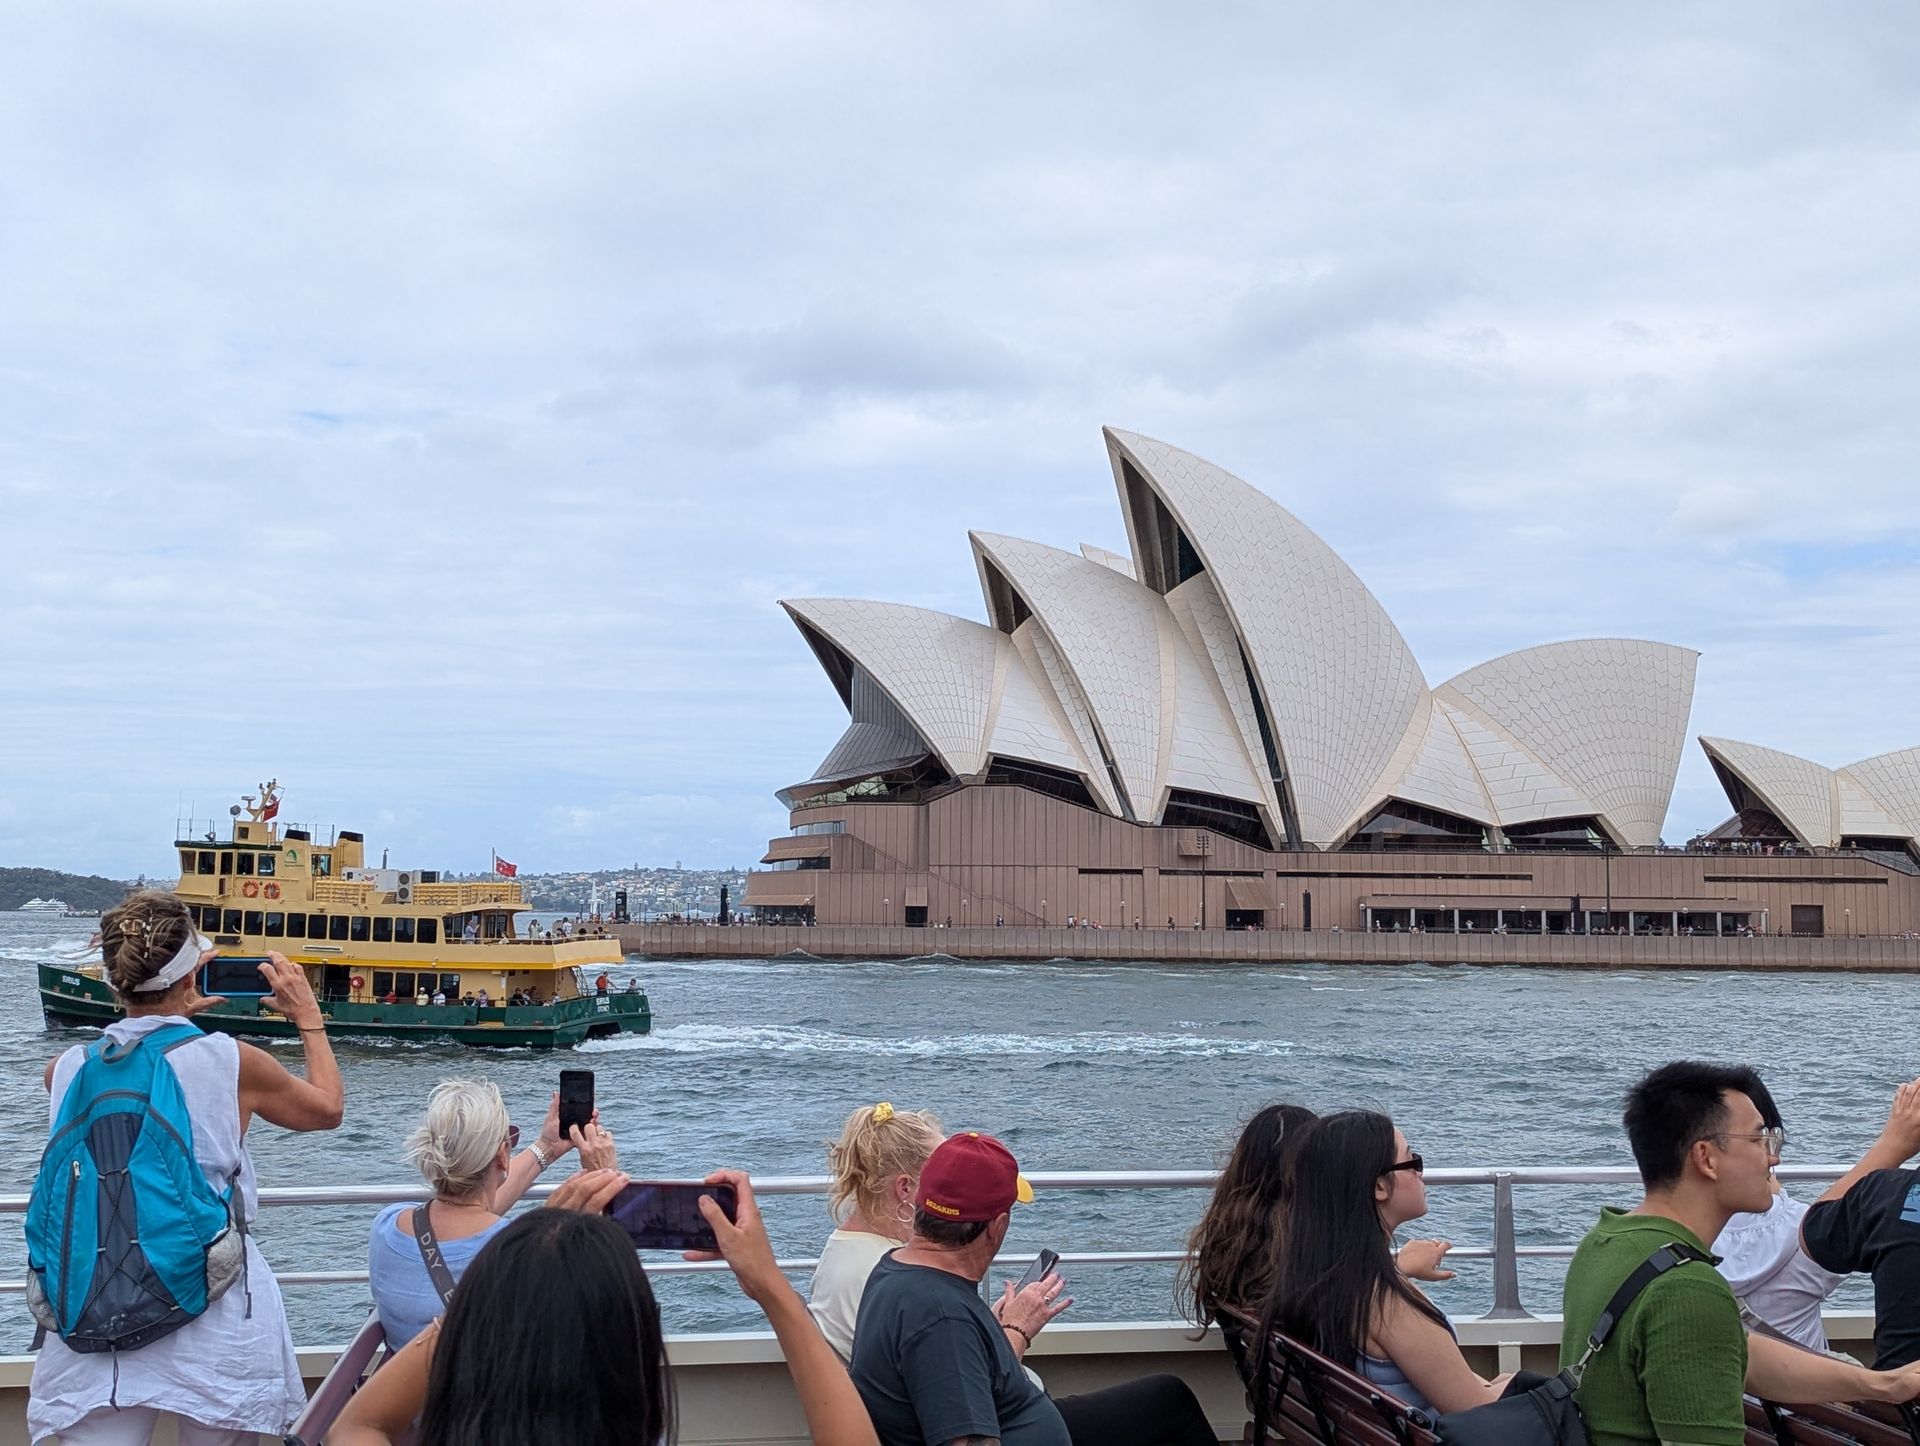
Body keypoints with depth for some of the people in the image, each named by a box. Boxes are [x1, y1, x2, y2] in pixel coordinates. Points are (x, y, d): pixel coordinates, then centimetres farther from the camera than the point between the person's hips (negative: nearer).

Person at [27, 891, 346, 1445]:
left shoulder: (67, 1069, 1)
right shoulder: (230, 1061, -6)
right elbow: (329, 1108, 13)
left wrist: (169, 1016, 29)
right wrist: (309, 1019, 24)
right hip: (213, 1314, -2)